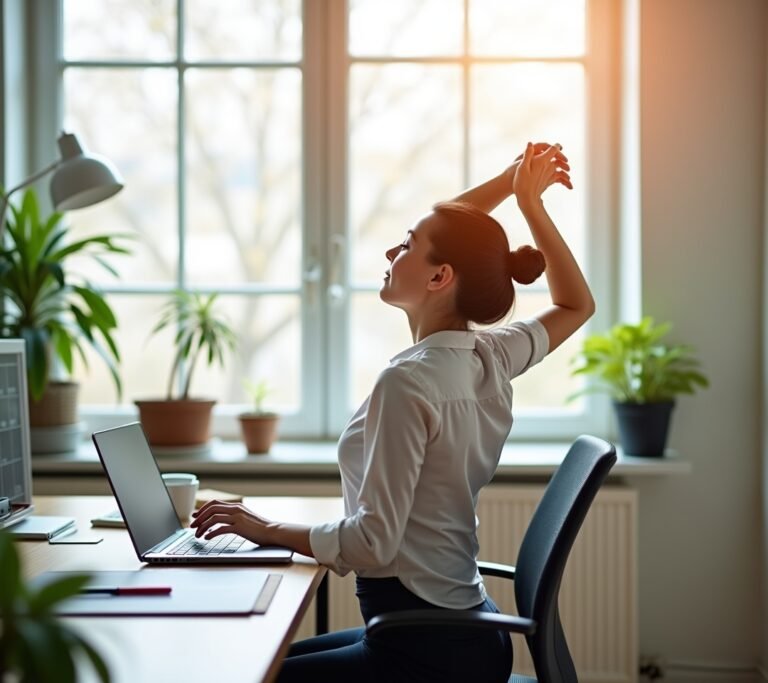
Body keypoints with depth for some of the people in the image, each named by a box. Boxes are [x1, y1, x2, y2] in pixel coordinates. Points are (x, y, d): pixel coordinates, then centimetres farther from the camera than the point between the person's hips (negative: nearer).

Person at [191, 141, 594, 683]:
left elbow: (373, 542, -24)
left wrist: (269, 530, -12)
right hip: (467, 632, 9)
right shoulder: (492, 360, 0)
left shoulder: (409, 382, -23)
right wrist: (529, 201, 8)